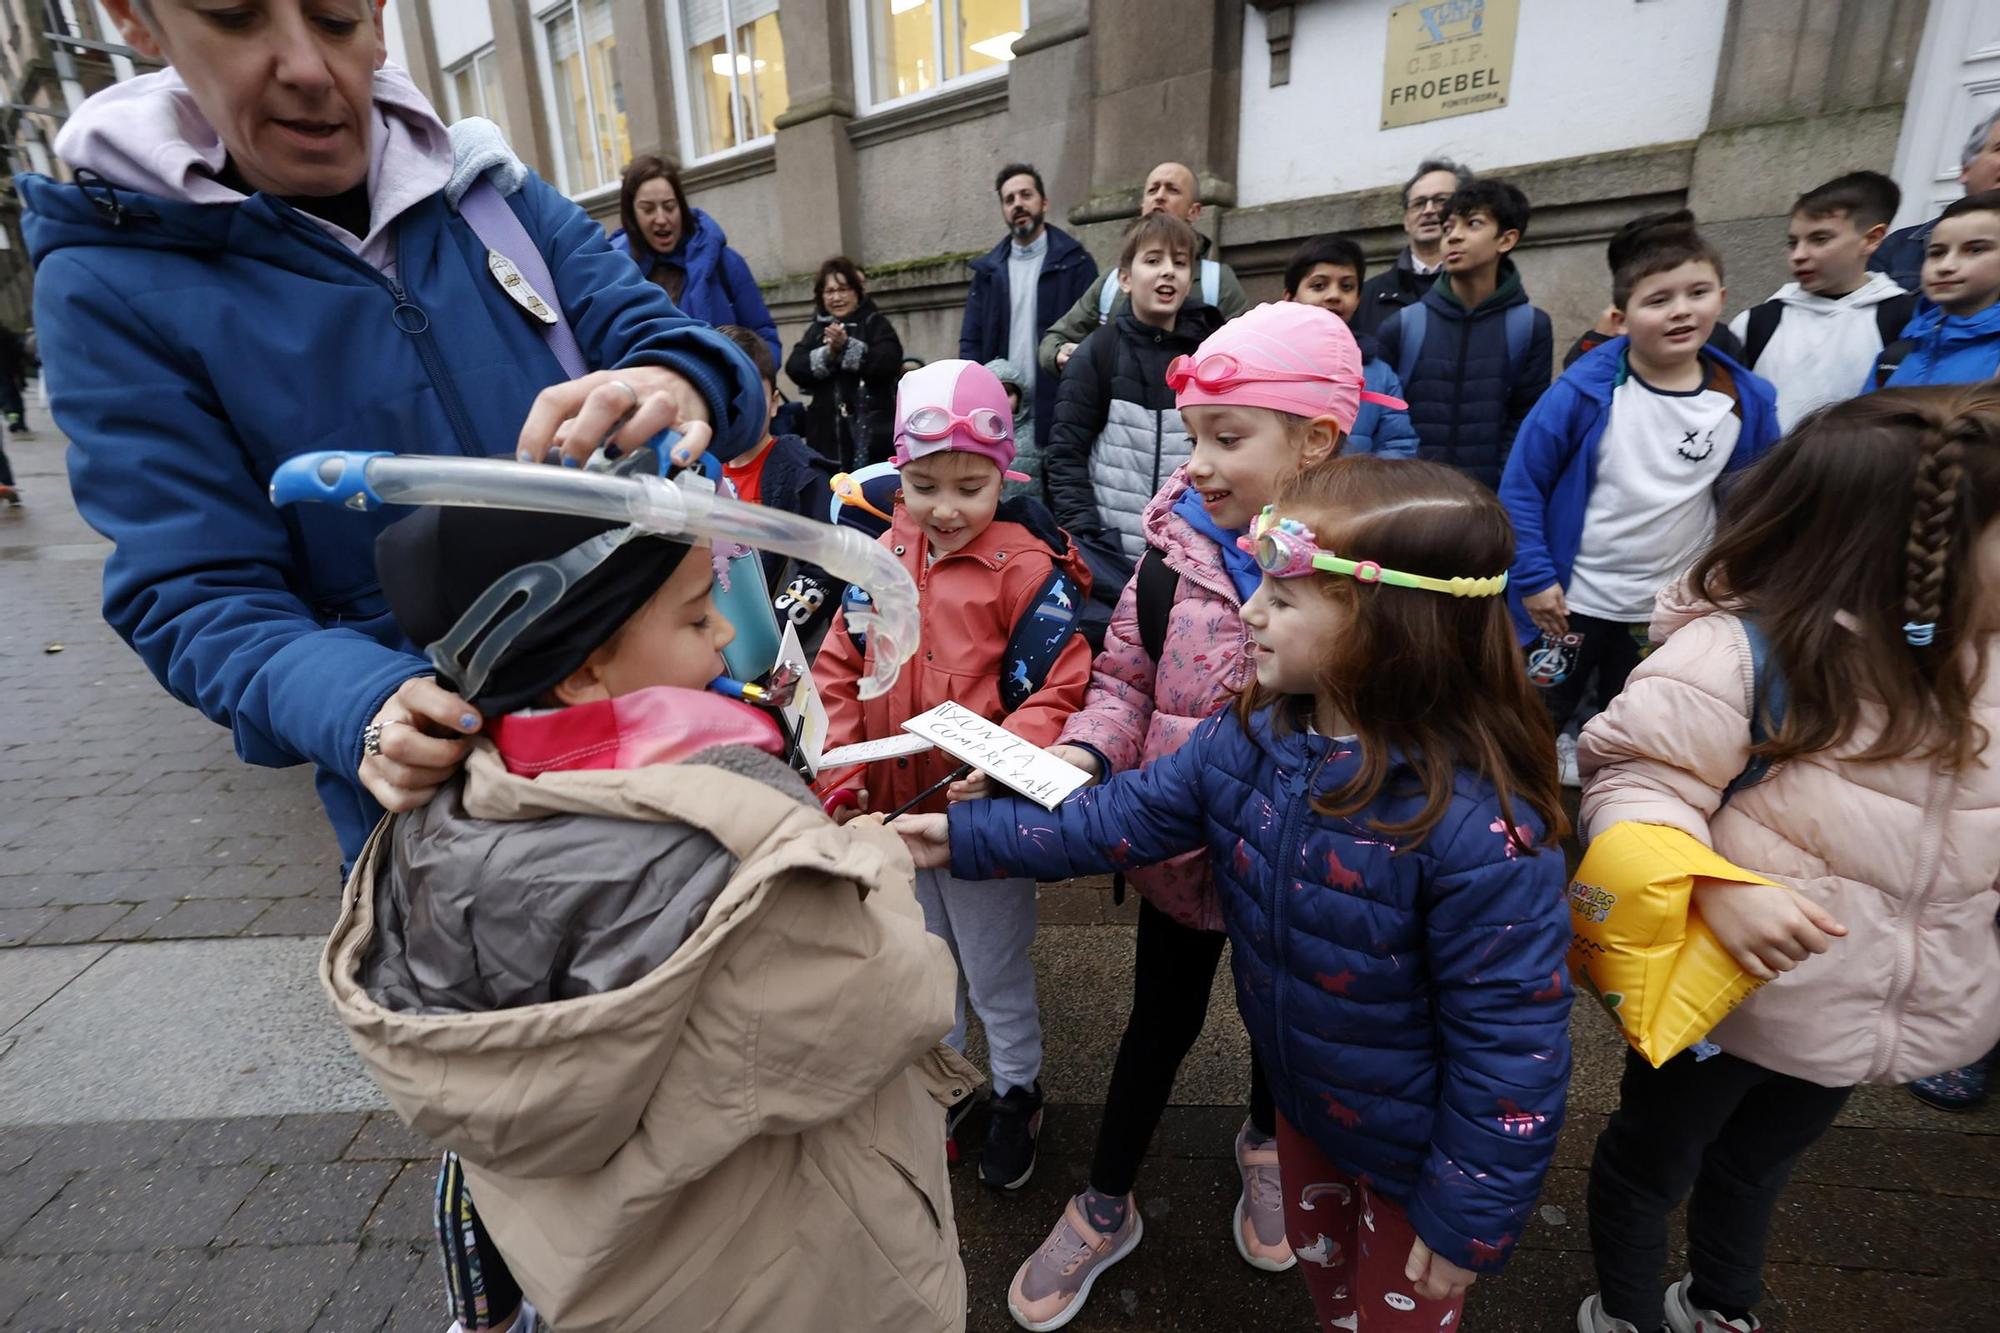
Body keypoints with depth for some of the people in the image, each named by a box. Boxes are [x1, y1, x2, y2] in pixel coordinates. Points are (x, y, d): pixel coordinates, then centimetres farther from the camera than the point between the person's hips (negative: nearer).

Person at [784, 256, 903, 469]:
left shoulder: (875, 323, 7)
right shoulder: (816, 329, 17)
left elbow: (889, 361, -10)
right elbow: (795, 368, 3)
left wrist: (846, 347, -16)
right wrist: (828, 354, -13)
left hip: (872, 430, -3)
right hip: (827, 432, 3)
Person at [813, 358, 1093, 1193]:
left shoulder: (1028, 568, -17)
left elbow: (1060, 690, -20)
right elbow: (838, 667, 4)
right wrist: (839, 753, -8)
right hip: (895, 810, 5)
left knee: (998, 973, 18)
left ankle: (1017, 1092, 46)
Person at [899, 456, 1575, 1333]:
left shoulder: (1480, 833, -36)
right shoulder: (1252, 739, -17)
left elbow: (1511, 1046, -27)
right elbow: (1125, 816, -8)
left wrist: (1466, 1218, -15)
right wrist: (965, 835, -11)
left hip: (1413, 1151, -5)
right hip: (1303, 1097, 6)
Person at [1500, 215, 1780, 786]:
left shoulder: (1748, 402, -4)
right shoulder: (1584, 391, -16)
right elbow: (1520, 486, -12)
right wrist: (1533, 577, -15)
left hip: (1674, 611, 3)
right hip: (1573, 601, -3)